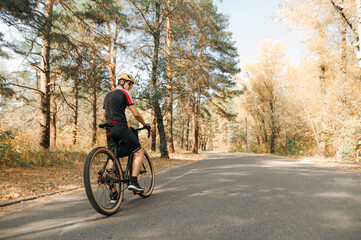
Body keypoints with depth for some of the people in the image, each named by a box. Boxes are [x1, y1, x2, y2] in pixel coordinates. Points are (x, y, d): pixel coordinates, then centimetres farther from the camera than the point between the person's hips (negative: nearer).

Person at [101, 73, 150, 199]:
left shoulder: (108, 95, 25)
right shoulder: (124, 93, 2)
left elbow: (103, 117, 24)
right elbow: (136, 114, -4)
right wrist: (145, 124, 10)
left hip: (109, 130, 8)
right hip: (121, 126, -8)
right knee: (139, 152, 3)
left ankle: (113, 193, 11)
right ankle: (133, 182, -12)